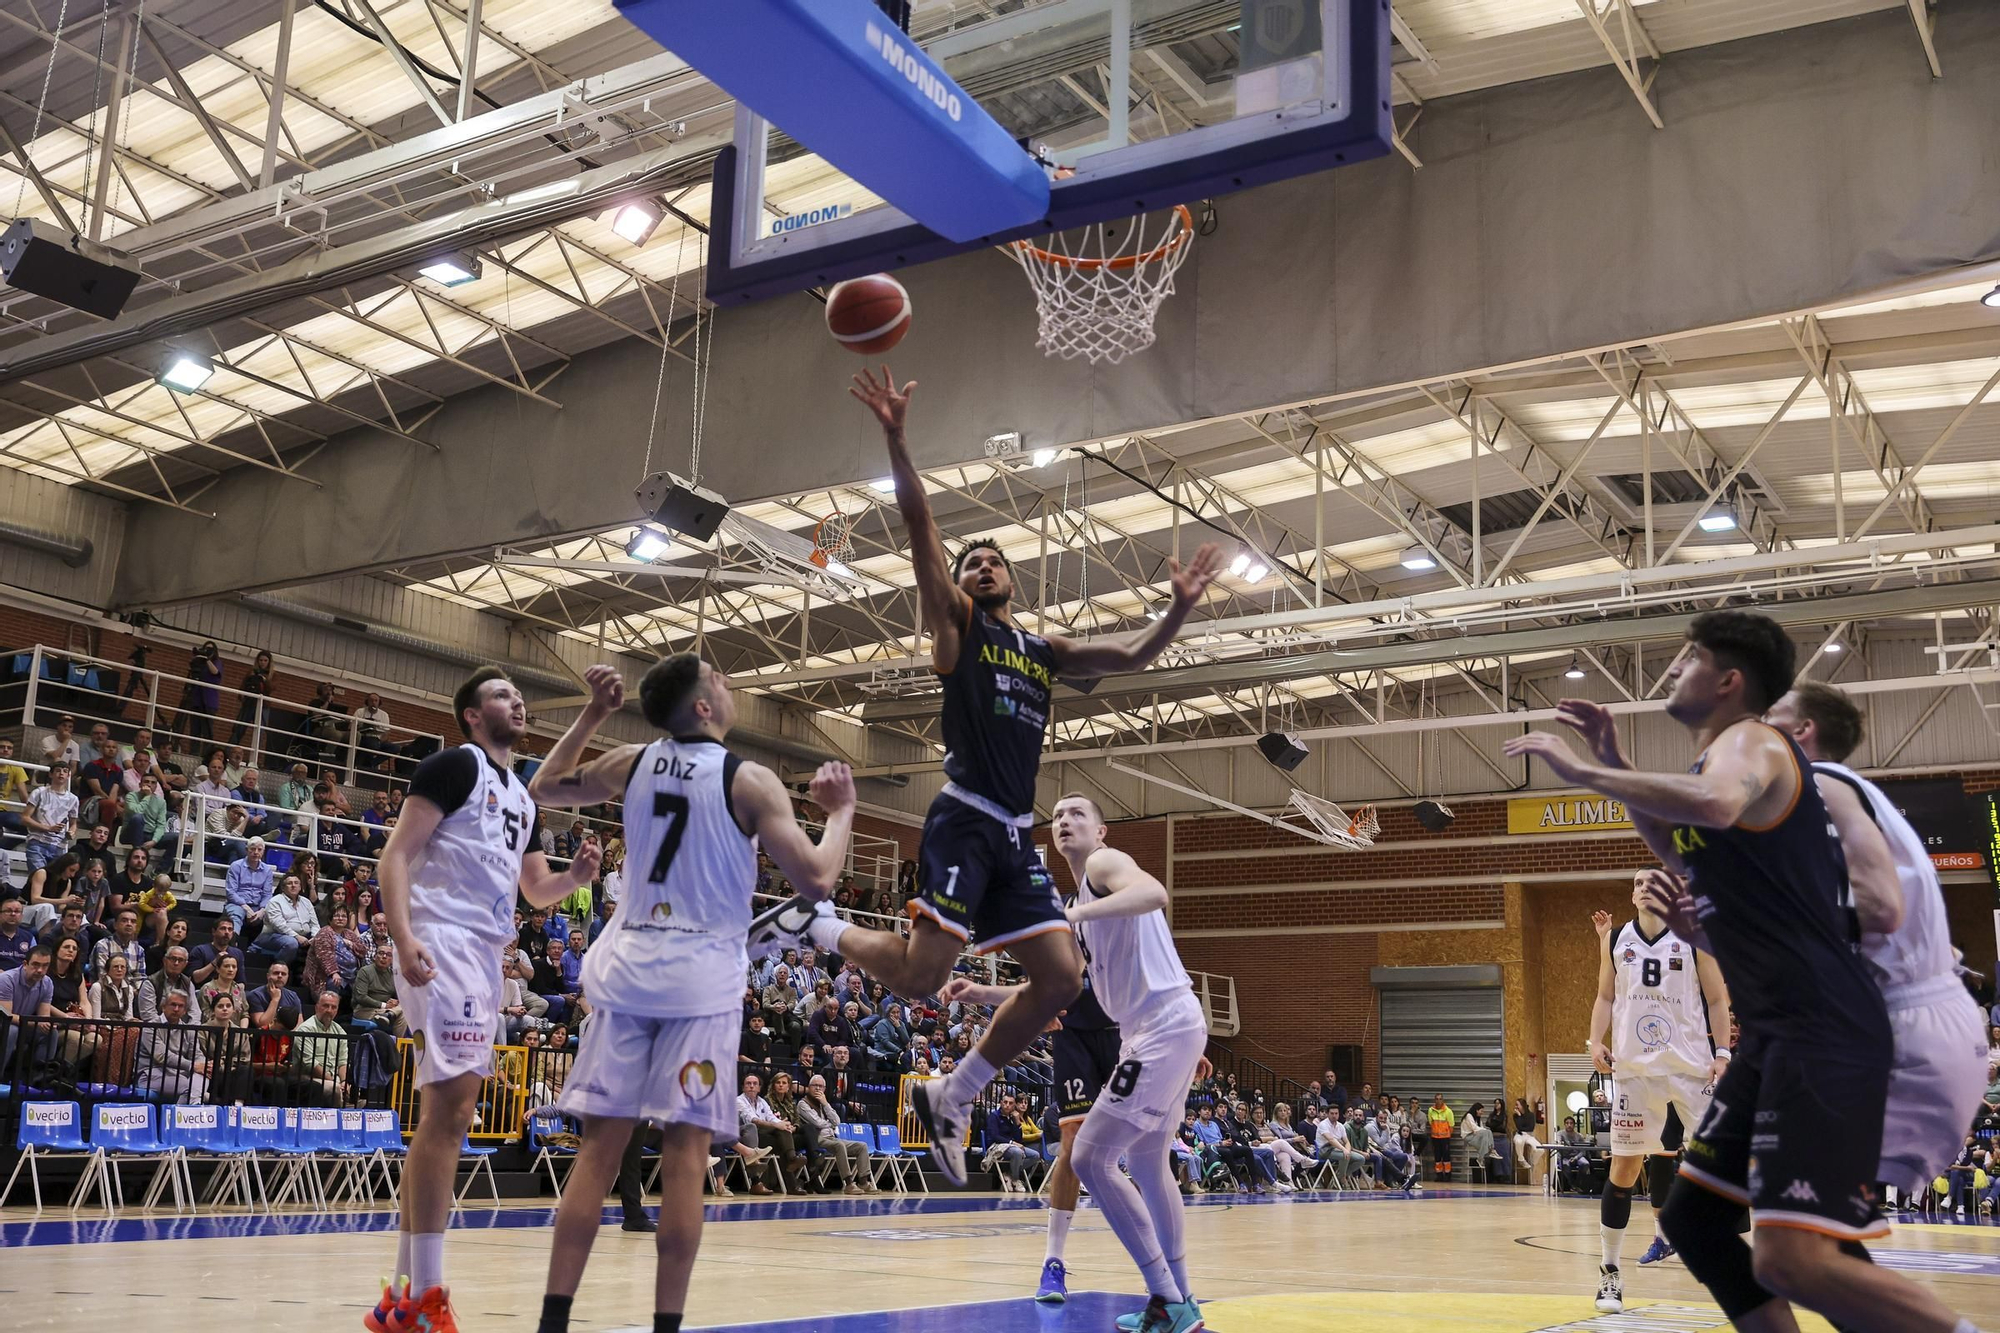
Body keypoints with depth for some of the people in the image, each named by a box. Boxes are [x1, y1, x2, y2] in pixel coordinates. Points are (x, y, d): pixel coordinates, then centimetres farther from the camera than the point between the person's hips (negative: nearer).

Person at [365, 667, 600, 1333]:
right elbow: (397, 853, -11)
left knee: (446, 1114, 10)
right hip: (445, 944, -9)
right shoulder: (456, 763, -3)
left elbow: (536, 889, 29)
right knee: (451, 1109, -15)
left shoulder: (521, 796, 22)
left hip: (485, 954, 9)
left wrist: (576, 874, 6)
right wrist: (404, 937, -25)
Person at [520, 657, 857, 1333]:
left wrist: (592, 714, 28)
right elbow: (815, 880, -10)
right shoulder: (749, 780, -7)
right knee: (684, 1155, -1)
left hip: (625, 967, 4)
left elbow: (544, 785, 25)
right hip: (702, 975, -4)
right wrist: (842, 810, 6)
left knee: (599, 1148, 6)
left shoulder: (631, 762, 7)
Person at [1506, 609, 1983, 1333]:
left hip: (1825, 1033, -10)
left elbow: (1715, 804, -36)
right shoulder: (1727, 756, 19)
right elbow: (1681, 845, 37)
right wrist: (1613, 760, 26)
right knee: (1692, 1217, 14)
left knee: (1795, 1263, -20)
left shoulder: (1751, 740, -10)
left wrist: (1582, 771, -26)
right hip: (1773, 1032, 10)